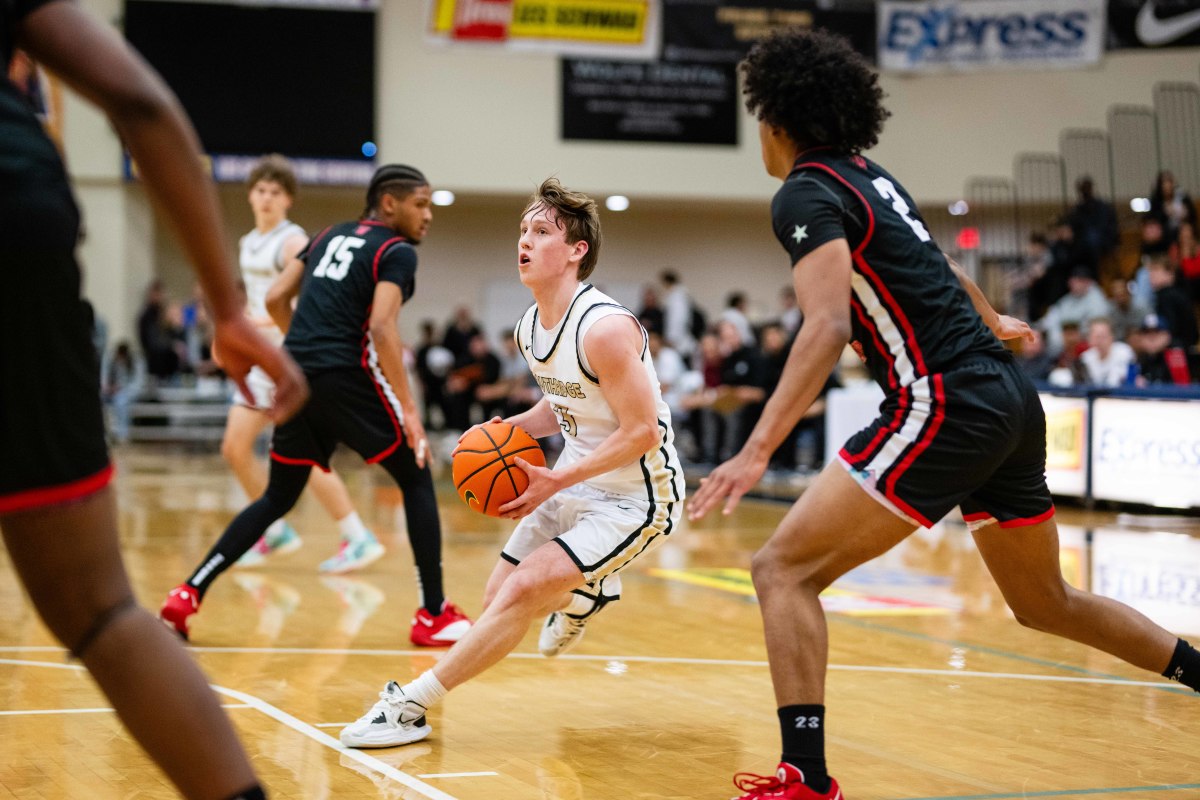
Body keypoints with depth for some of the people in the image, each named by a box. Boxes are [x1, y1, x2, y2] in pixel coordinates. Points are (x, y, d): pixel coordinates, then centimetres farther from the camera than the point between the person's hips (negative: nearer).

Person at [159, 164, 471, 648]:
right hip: (348, 376, -7)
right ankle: (434, 616, 5)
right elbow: (381, 328, -15)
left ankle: (188, 595, 8)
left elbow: (275, 299, 17)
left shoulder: (332, 236, 20)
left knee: (278, 498, 18)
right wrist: (409, 410, -16)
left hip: (298, 376, 7)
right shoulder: (397, 252, -1)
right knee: (416, 481, 8)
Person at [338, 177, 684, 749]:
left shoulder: (603, 328, -25)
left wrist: (556, 481, -24)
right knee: (497, 598, 11)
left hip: (635, 494, -9)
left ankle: (411, 704, -12)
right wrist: (512, 428, -2)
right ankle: (584, 592, 42)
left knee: (522, 591, -20)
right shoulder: (529, 327, 1)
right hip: (576, 481, 9)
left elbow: (642, 431, -23)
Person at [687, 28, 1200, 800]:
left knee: (785, 568, -9)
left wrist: (756, 452, -29)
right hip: (1011, 398, 9)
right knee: (1047, 603, 25)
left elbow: (827, 328, -22)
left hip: (947, 405, -9)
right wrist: (994, 323, 57)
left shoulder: (807, 193, -7)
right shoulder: (873, 177, 18)